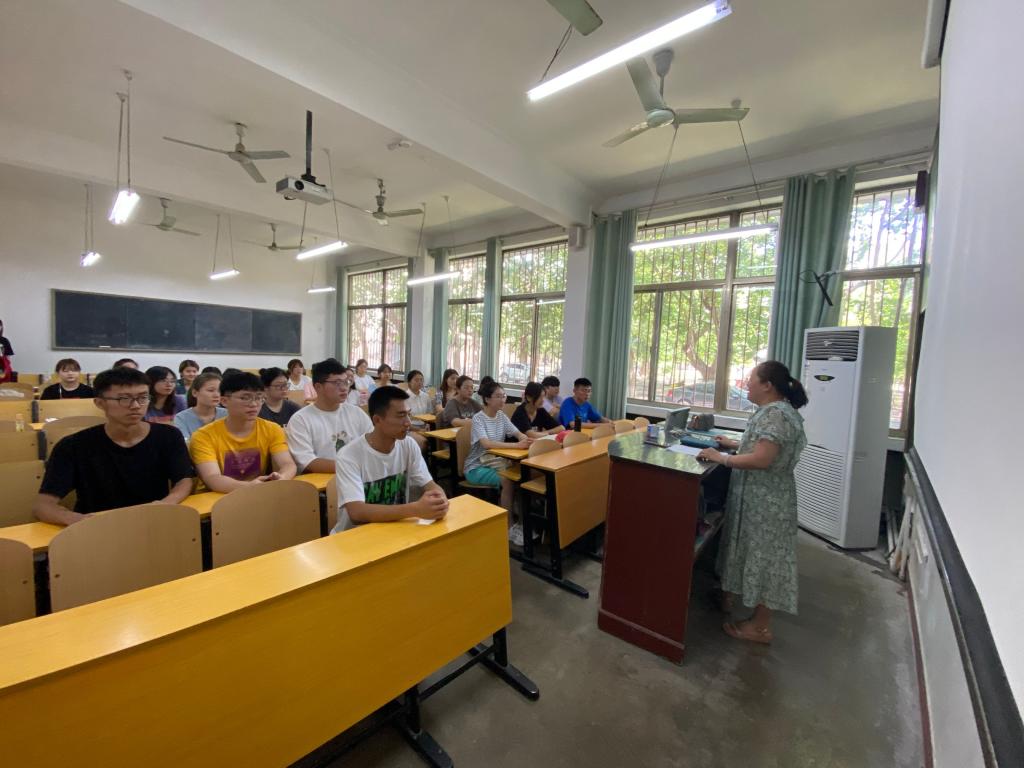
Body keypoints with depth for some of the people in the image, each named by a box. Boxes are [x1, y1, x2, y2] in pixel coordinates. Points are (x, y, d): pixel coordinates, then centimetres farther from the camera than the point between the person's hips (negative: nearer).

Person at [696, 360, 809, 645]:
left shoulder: (775, 414, -24)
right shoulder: (773, 411, 8)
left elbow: (761, 459, -30)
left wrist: (720, 458, -22)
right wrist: (733, 444, 15)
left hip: (766, 501, -10)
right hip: (756, 497, 10)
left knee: (764, 557, 3)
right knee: (752, 551, 21)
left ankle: (760, 627, 19)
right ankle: (728, 595, 38)